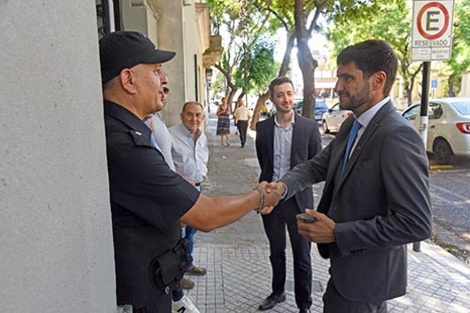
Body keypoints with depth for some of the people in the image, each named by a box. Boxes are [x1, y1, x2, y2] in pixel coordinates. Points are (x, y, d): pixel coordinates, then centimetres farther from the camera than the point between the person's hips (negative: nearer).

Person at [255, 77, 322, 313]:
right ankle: (277, 292, 41)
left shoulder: (309, 127, -7)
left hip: (299, 198, -2)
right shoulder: (263, 127, 0)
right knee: (276, 251, 20)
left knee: (302, 256, 9)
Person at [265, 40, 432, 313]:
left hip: (366, 273, -8)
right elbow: (318, 165, 5)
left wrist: (337, 233, -25)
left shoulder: (398, 136, -26)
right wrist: (284, 185, -15)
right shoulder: (352, 125, 3)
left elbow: (416, 223, -29)